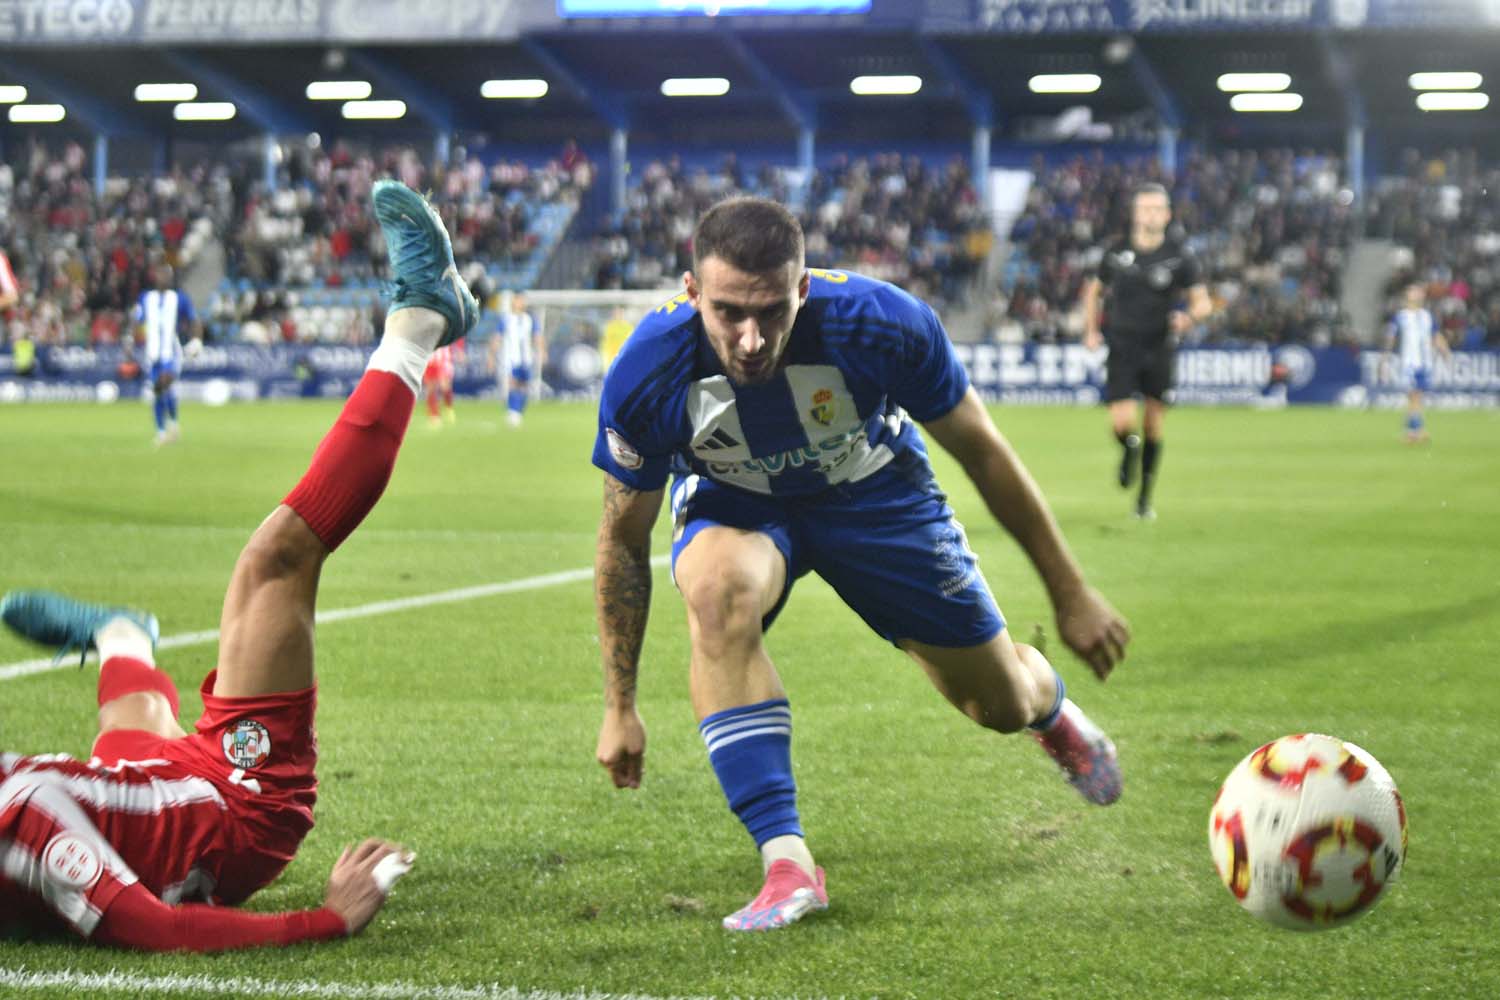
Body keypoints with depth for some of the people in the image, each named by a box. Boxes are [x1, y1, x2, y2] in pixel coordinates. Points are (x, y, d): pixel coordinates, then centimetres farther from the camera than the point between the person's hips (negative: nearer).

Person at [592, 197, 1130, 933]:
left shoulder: (879, 325, -35)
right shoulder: (647, 375, -32)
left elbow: (982, 452, -17)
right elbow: (624, 540, -15)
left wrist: (1071, 595, -8)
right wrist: (620, 706, -11)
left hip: (873, 492, 1)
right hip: (733, 506, 0)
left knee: (1002, 706, 8)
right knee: (717, 589, -38)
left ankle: (1051, 707, 51)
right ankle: (787, 865, -33)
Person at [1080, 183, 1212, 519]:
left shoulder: (1179, 257, -1)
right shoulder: (1116, 253, 3)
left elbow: (1203, 302, 1)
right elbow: (1094, 290, 18)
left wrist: (1189, 317, -22)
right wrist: (1091, 331, 7)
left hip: (1160, 351, 0)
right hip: (1122, 349, 0)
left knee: (1153, 428, 4)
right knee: (1122, 423, -14)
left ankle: (1145, 498, 20)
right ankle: (1130, 451, 24)